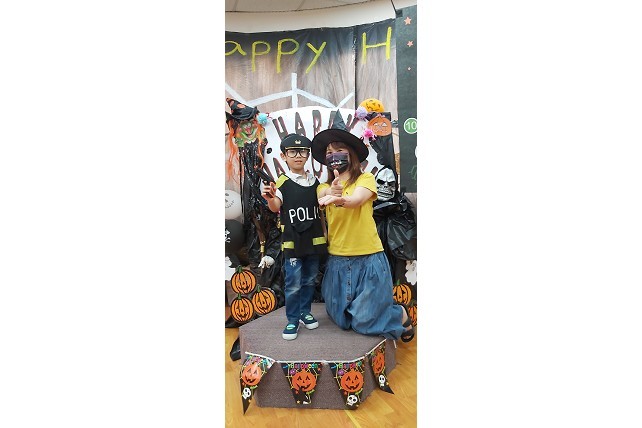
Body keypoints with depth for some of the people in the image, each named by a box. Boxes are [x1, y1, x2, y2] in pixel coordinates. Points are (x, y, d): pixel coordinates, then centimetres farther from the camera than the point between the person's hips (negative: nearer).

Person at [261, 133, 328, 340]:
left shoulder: (314, 181, 7)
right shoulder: (282, 182, -7)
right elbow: (276, 207, -19)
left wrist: (324, 234, 13)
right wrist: (270, 198, -41)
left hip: (314, 240, 5)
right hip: (293, 242, -4)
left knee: (309, 280, 16)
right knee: (293, 284, 1)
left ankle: (305, 312, 33)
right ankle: (293, 320, 17)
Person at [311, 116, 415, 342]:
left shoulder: (365, 179, -2)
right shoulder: (324, 187, 8)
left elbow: (356, 200, -23)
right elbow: (322, 197, -16)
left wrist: (338, 199, -46)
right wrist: (331, 194, -40)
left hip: (368, 259, -4)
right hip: (337, 260, 4)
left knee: (364, 322, 1)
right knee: (341, 320, 14)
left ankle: (400, 314, 32)